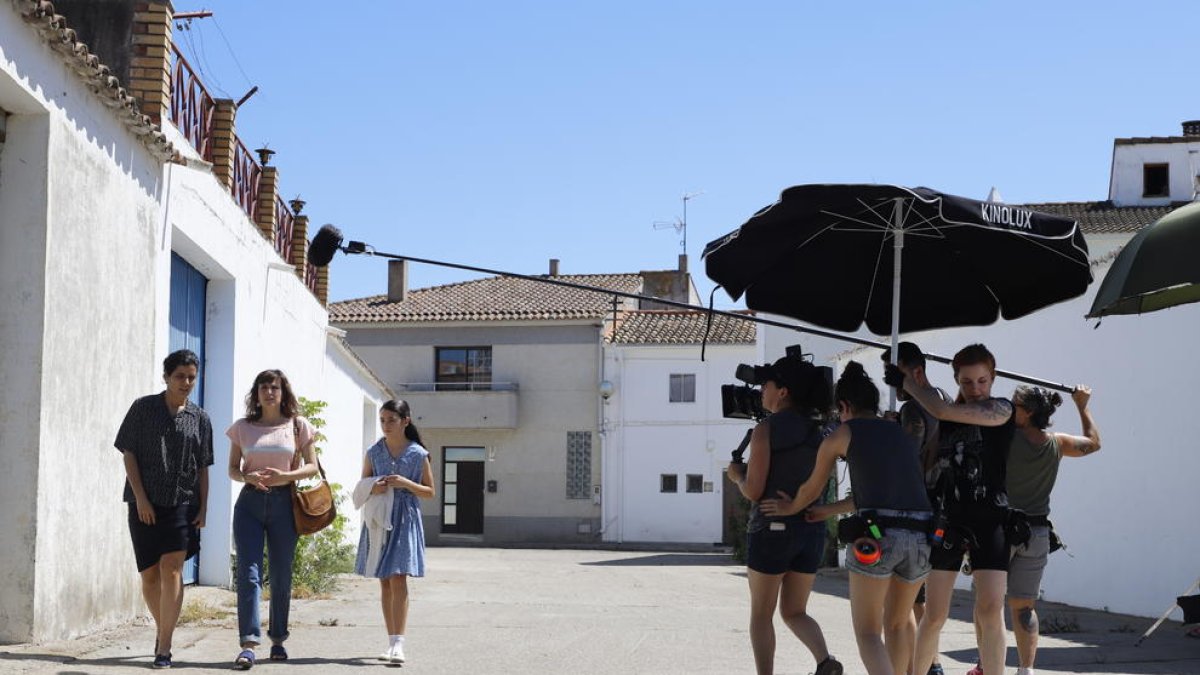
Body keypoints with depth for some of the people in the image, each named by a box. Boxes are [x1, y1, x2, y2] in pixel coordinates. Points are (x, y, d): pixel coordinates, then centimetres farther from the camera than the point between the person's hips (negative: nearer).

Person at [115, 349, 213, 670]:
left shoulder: (200, 418, 9)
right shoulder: (143, 408, 4)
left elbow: (203, 468, 12)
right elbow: (128, 453, 0)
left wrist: (203, 508, 3)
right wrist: (140, 497, -8)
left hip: (182, 503, 0)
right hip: (146, 504, 0)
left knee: (171, 569, -13)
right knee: (149, 574, 5)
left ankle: (164, 648, -14)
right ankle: (162, 629, 29)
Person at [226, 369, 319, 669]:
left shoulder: (298, 426, 5)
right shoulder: (242, 427, 8)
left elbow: (312, 466, 5)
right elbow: (233, 469, 9)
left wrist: (285, 476, -13)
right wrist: (249, 477, -13)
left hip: (283, 502, 0)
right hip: (250, 501, 0)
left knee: (281, 574, 7)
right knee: (248, 572, -11)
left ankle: (278, 639, 19)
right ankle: (249, 644, -17)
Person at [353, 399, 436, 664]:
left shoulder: (418, 454, -1)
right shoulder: (373, 453, 7)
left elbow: (430, 492, 3)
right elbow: (362, 489, 13)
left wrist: (406, 484, -14)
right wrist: (373, 489, -9)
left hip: (404, 520, -3)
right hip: (378, 520, 3)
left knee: (398, 579, -14)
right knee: (384, 582, 7)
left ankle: (398, 644, -16)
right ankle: (391, 641, 15)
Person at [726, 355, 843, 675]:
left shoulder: (767, 429, -10)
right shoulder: (818, 432, 7)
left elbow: (753, 491, -12)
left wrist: (736, 474, 7)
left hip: (772, 528, -5)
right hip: (812, 529, 5)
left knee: (761, 615, 9)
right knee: (794, 612, 15)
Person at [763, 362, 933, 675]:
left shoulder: (843, 433, 11)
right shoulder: (902, 434, 25)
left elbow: (811, 489, 24)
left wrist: (792, 507, 46)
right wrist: (828, 511, 46)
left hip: (877, 535, -5)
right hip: (921, 534, 5)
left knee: (867, 632, 3)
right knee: (899, 620, 26)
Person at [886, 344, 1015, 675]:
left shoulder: (1001, 410, -3)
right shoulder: (944, 420, 11)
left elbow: (942, 410, -14)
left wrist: (907, 380, -3)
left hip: (989, 518, -3)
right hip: (946, 519, 3)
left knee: (991, 610, -13)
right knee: (934, 615, 2)